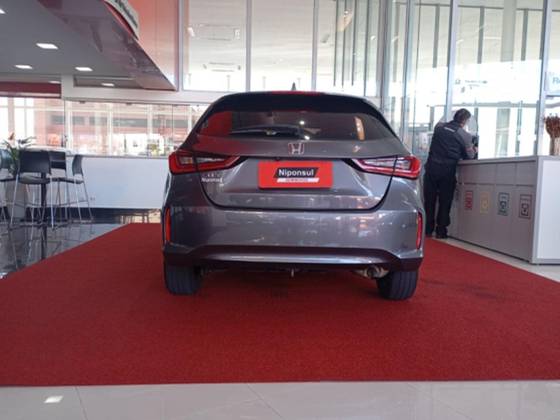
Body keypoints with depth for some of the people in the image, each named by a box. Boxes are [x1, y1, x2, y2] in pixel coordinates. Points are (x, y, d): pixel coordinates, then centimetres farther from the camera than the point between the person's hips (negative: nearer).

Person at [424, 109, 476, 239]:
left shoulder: (439, 127, 5)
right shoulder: (465, 136, -4)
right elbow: (469, 156, 3)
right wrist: (473, 151, 26)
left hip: (432, 167, 2)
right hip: (447, 170, -2)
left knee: (429, 200, 10)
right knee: (445, 202, 8)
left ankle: (428, 230, 13)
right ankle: (441, 231, 10)